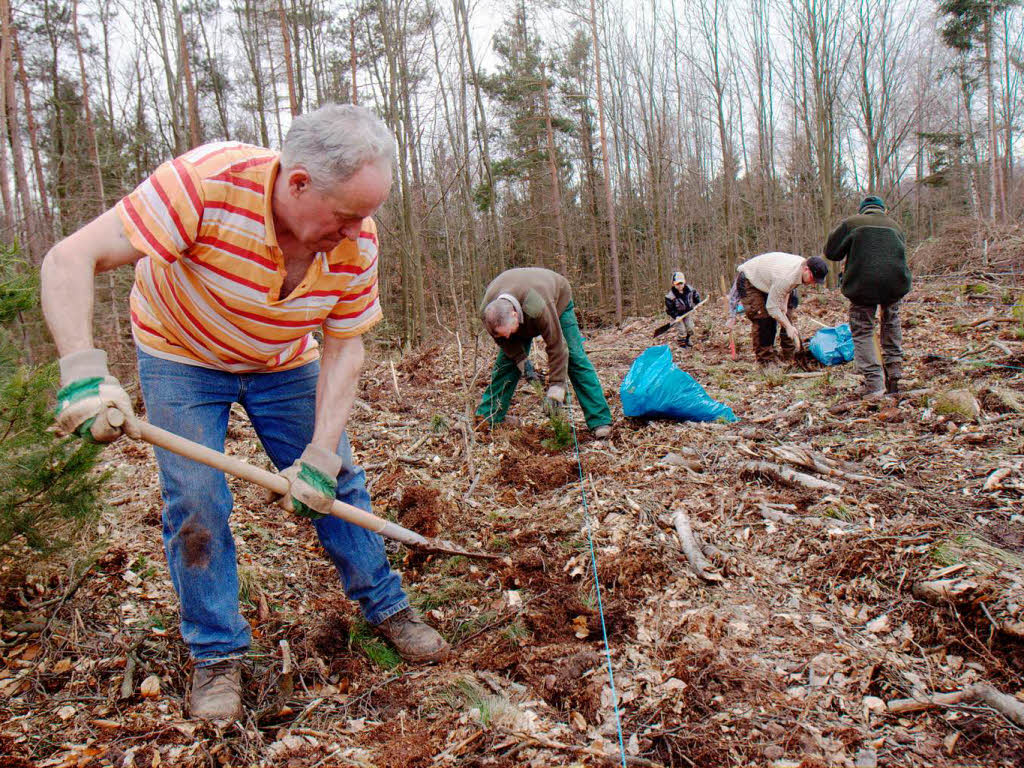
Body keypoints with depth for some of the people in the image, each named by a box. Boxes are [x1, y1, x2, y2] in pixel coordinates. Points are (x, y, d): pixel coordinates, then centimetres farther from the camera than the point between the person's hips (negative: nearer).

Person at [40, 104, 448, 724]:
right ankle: (218, 654, 10)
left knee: (337, 484, 2)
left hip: (283, 364, 3)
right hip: (181, 356, -3)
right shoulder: (206, 183, -37)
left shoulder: (357, 239, -23)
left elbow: (343, 348, -15)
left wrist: (321, 454, -23)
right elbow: (70, 260, -35)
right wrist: (83, 369, -48)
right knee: (196, 501, -9)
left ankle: (387, 607, 20)